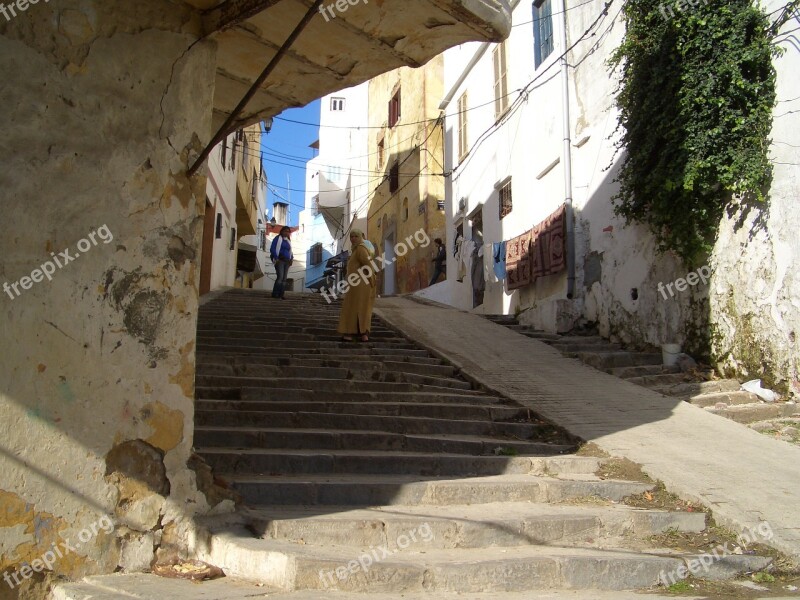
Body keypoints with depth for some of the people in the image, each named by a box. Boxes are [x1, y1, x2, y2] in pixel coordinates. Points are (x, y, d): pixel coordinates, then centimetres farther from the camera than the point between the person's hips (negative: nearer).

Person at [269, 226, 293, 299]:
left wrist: (292, 258, 12)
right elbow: (272, 249, -5)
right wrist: (275, 258, -14)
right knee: (280, 276, -18)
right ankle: (275, 294, -15)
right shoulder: (278, 239, 0)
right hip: (279, 260, -7)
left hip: (286, 261, 7)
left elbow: (290, 251, 29)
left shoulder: (288, 241, 21)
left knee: (284, 278, 3)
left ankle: (281, 294, 4)